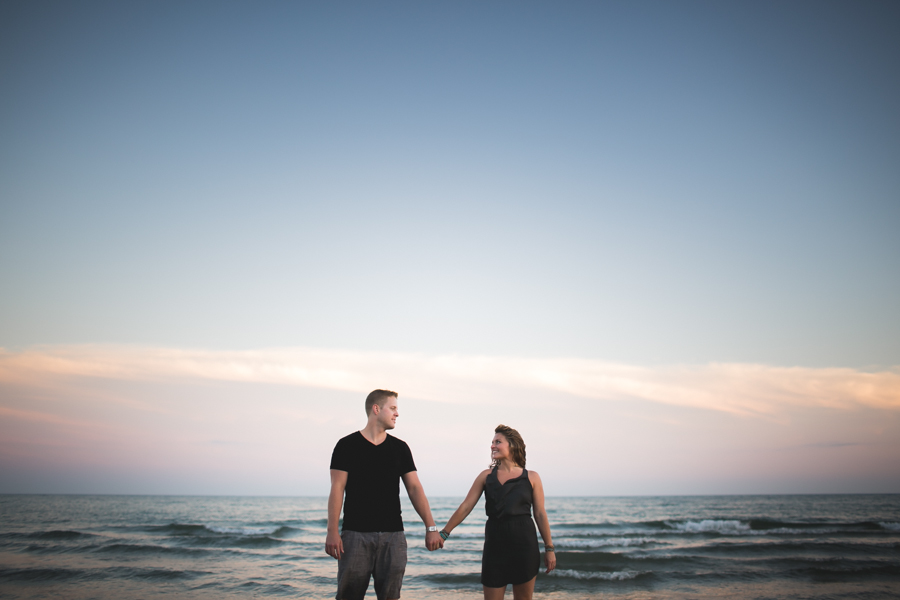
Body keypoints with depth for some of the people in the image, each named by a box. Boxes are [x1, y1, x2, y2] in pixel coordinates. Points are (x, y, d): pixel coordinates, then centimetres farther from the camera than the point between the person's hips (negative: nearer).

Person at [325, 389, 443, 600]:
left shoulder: (400, 448, 9)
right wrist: (332, 531, -11)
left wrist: (431, 527, -4)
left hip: (393, 535, 3)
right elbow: (337, 489, -4)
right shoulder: (347, 445, 0)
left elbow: (414, 488, 4)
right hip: (355, 534, -3)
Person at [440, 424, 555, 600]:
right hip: (495, 544, 1)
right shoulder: (486, 476, 6)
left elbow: (540, 514, 2)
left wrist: (549, 548, 1)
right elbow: (466, 506, 3)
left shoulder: (531, 477, 2)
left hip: (524, 543, -1)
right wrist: (444, 533, -1)